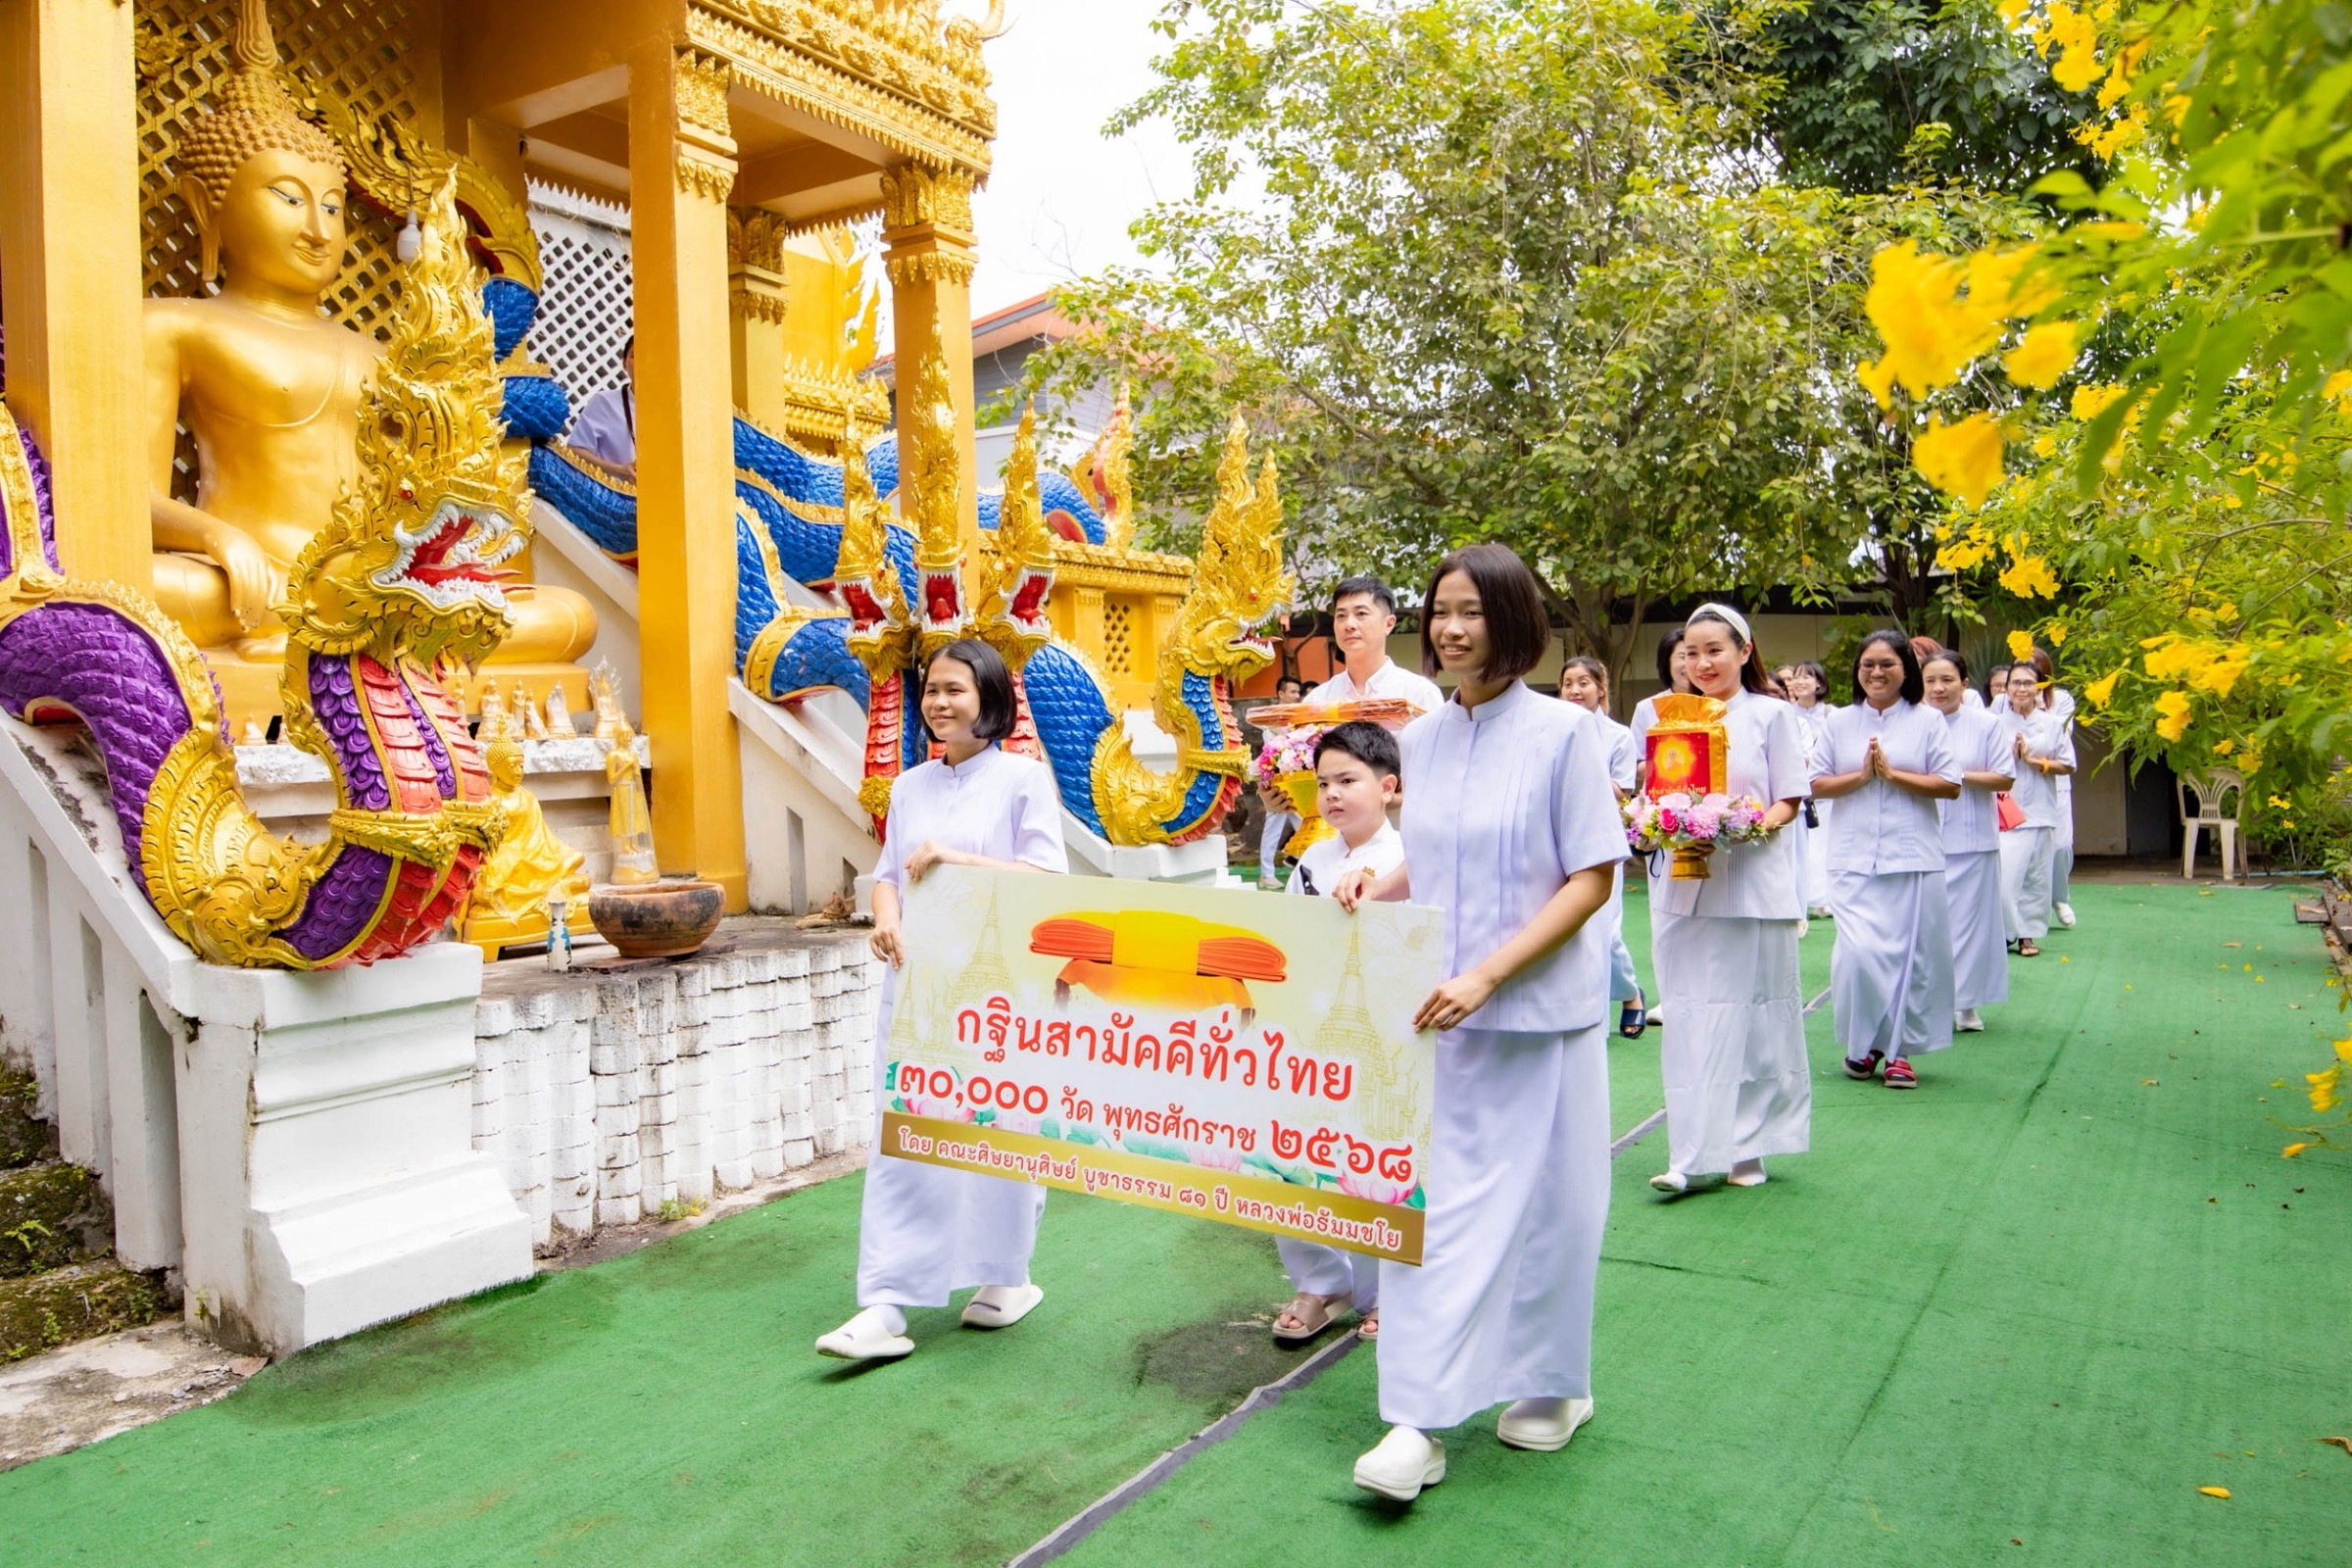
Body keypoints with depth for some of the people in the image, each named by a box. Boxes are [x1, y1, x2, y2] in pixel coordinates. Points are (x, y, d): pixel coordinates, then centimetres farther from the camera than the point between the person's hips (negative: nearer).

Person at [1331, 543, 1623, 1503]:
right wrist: (1376, 887, -4)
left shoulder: (1564, 731, -10)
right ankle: (1420, 1419, 14)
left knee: (1538, 1199, 9)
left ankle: (1554, 1384, 32)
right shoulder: (1423, 738, 7)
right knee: (1427, 1198, 3)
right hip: (1435, 1007, 4)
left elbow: (1591, 880, -11)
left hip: (1536, 1010, -4)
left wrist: (1488, 974, -19)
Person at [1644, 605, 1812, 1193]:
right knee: (1688, 1016, 0)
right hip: (1681, 883, 3)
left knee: (1747, 1013, 1)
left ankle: (1746, 1148, 12)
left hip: (1750, 884, -3)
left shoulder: (1771, 714, 5)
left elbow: (1789, 803, 2)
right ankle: (1690, 1153, 1)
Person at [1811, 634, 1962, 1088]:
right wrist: (1862, 775, -10)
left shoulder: (1927, 720, 4)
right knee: (1858, 953, -8)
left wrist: (1892, 774, -10)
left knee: (1909, 952, 1)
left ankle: (1899, 1050, 15)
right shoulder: (1839, 722, 8)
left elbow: (1951, 786, -3)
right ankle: (1862, 1045, 13)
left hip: (1913, 857, 0)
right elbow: (1817, 784, 4)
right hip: (1854, 858, 1)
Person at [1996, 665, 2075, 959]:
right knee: (2004, 874, -11)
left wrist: (2036, 761, -9)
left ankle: (2029, 934, 16)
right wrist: (2011, 755, -13)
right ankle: (2005, 931, 4)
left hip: (2041, 811, 2)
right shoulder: (1997, 724, 2)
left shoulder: (2052, 723, 5)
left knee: (2037, 877, 5)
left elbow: (2068, 766, 4)